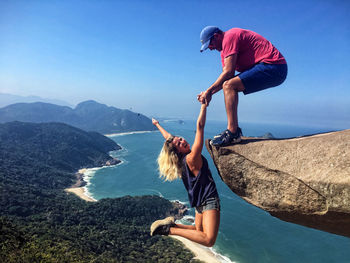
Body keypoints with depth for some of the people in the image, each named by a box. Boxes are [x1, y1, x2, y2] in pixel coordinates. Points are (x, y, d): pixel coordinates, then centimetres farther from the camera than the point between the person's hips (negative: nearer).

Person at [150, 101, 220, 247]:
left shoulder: (181, 159, 6)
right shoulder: (192, 158, -17)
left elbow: (168, 137, 20)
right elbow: (200, 126, -23)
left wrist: (157, 125, 33)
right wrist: (204, 104, -19)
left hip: (201, 201, 10)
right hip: (209, 200, -10)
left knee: (198, 230, 24)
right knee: (208, 240, -19)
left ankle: (171, 224, 15)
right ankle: (170, 230, -16)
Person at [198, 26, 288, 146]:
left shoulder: (229, 37, -9)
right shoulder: (224, 50, 22)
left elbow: (228, 72, -17)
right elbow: (226, 77, 14)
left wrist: (209, 91, -11)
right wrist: (209, 93, 2)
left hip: (273, 66, -11)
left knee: (229, 86, -20)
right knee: (230, 86, 12)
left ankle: (232, 133, -24)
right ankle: (235, 130, 7)